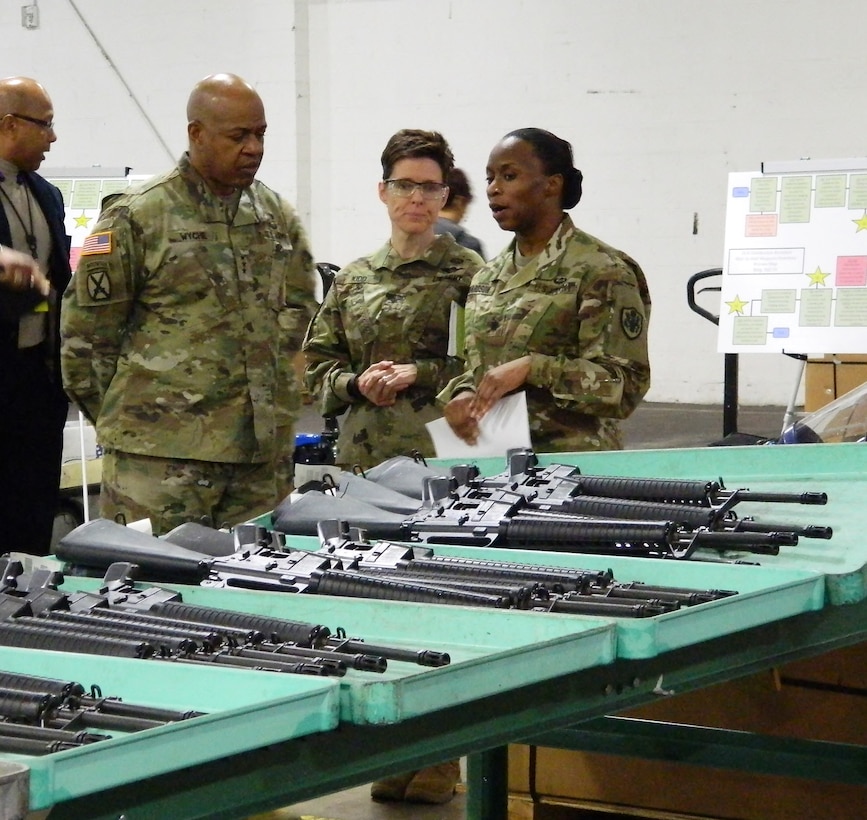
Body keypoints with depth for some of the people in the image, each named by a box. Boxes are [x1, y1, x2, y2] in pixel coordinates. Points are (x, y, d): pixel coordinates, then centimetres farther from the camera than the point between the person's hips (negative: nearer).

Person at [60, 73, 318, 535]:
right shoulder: (136, 219, -5)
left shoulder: (277, 216, 13)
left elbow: (299, 311, 22)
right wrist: (125, 424, 3)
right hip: (161, 451, -5)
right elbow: (87, 332, -2)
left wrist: (276, 402, 15)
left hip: (262, 452, 5)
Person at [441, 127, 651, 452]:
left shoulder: (601, 270, -8)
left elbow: (626, 385, -14)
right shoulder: (487, 277, 12)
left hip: (572, 460, -6)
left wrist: (532, 368, -22)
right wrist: (464, 393, -3)